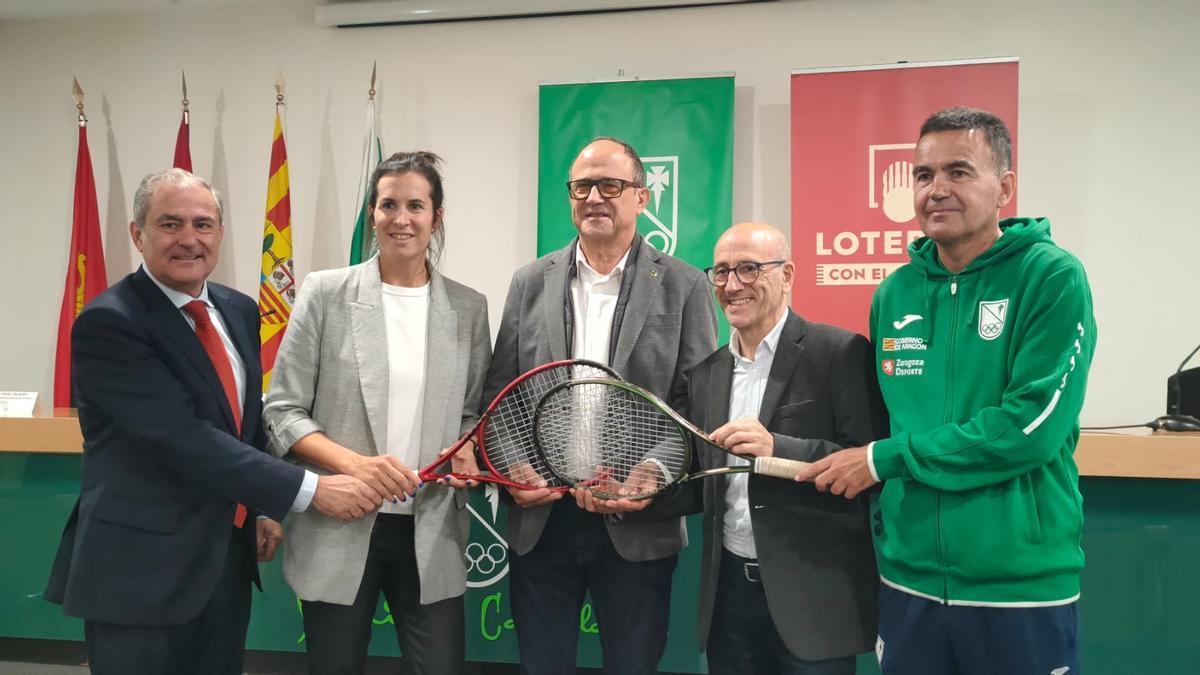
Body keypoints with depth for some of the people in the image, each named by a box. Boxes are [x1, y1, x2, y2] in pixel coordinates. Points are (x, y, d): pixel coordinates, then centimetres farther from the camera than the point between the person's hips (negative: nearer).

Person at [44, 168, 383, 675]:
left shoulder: (239, 310, 7)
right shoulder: (107, 323, -17)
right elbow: (183, 438, -25)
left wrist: (264, 509, 11)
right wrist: (309, 489, -24)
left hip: (229, 554, 7)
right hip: (140, 566, -7)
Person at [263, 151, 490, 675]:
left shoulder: (468, 308, 4)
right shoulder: (326, 293, -3)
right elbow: (281, 410, -4)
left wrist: (468, 451, -9)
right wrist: (354, 463, -18)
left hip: (432, 534, 1)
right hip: (337, 530, -1)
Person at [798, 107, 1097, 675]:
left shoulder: (1053, 278, -9)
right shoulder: (894, 293, 5)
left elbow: (1031, 425, -17)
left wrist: (885, 459, -13)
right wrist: (885, 537, 7)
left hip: (1024, 590, -4)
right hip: (908, 585, 4)